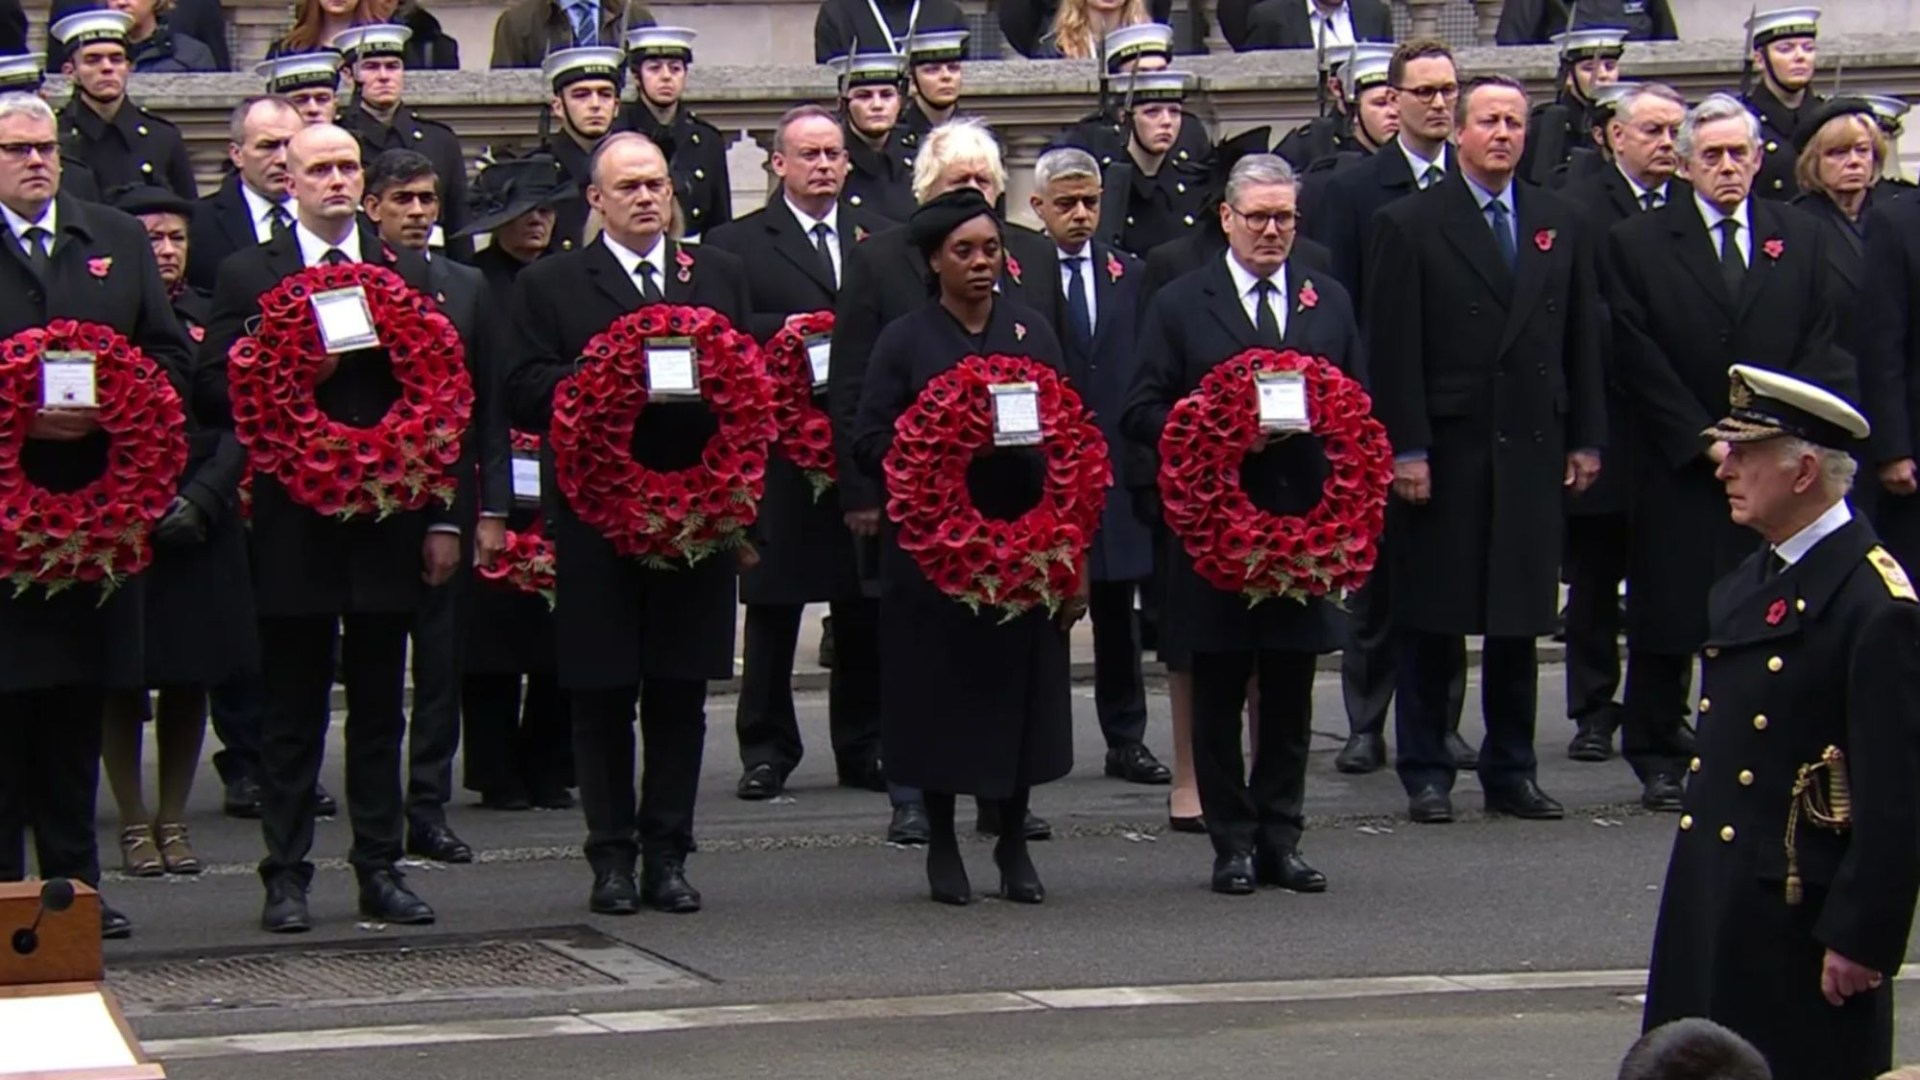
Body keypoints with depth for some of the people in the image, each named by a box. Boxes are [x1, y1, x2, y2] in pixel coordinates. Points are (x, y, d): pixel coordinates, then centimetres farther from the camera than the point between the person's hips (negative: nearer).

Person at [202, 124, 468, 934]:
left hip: (389, 521, 2)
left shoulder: (408, 274, 9)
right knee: (293, 709, 3)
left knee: (380, 706, 8)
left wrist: (444, 519, 1)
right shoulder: (248, 276, 4)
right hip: (293, 523, -2)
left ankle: (379, 868, 14)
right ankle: (286, 875, 8)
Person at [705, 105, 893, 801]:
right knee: (772, 607, 2)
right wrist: (784, 331, -19)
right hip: (777, 451, -2)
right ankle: (766, 750, 8)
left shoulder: (883, 240, 14)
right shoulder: (737, 244, 5)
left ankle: (865, 747, 14)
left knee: (867, 610, 6)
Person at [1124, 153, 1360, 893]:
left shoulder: (1329, 304, 12)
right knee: (1218, 695, 2)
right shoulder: (1181, 305, 3)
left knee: (1290, 695, 7)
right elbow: (1142, 414, -1)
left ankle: (1279, 839, 15)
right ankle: (1233, 843, 8)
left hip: (1304, 520, 3)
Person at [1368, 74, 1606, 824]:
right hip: (1445, 450, -4)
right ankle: (1426, 774, 9)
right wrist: (1405, 450, -12)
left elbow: (1582, 342, 13)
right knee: (1432, 621, 2)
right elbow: (1393, 351, -6)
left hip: (1532, 451, 4)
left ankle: (1511, 771, 15)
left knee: (1521, 620, 7)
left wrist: (1586, 440, 7)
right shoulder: (1409, 226, -2)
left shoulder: (1561, 227, 12)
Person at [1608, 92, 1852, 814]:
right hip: (1676, 470, -1)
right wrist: (1705, 441, -9)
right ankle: (1658, 757, 10)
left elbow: (1820, 351, 7)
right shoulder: (1638, 245, 3)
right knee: (1667, 618, 1)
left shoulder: (1801, 240, 11)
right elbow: (1639, 362, -2)